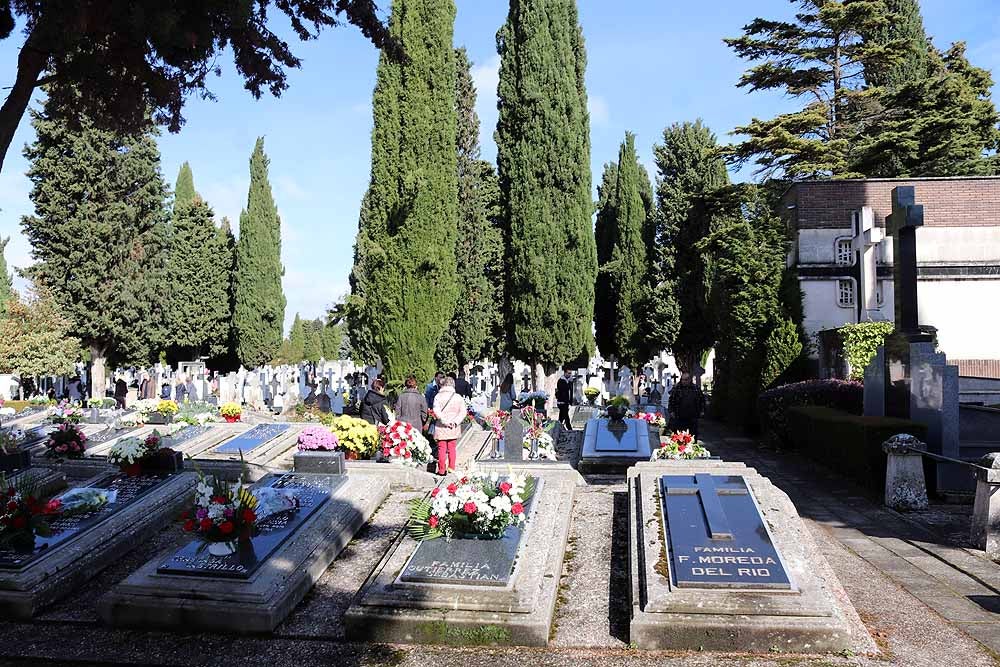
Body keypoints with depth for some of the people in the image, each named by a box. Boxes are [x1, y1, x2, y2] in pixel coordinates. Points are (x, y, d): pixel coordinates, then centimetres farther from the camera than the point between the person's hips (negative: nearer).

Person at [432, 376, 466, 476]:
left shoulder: (438, 396, -4)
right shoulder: (458, 397, 2)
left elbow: (436, 411, -17)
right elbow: (463, 411, -5)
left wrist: (445, 421, -16)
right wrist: (455, 421, -9)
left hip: (441, 427, -2)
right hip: (454, 428, 2)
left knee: (442, 449, 5)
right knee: (452, 448, 13)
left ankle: (441, 470, 7)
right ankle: (452, 468, 16)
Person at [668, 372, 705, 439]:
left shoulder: (696, 388, 6)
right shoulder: (676, 388, 0)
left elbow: (702, 399, 17)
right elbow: (671, 400, 3)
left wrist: (701, 410, 11)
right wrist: (671, 411, -3)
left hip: (692, 418, 2)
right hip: (679, 418, -2)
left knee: (693, 436, 7)